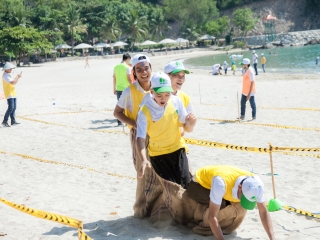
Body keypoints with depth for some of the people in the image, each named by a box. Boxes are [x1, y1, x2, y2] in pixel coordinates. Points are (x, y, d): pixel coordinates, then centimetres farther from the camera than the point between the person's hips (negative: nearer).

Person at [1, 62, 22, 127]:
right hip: (9, 94, -10)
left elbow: (14, 82, 21)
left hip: (13, 93, 10)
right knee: (11, 108, -15)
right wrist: (18, 77, -14)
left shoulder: (9, 75, 17)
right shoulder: (5, 75, -13)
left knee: (14, 108, 9)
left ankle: (13, 121, 13)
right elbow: (12, 82, -24)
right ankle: (4, 122, -11)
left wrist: (18, 77, 6)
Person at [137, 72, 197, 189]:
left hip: (177, 149, 2)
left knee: (186, 186, -1)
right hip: (158, 154, -2)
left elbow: (187, 129, -2)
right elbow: (140, 138, -25)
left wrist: (190, 125, -26)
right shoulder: (145, 111, -19)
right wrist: (144, 160, -40)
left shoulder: (176, 102, -10)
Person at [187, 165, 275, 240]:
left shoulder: (255, 182, -29)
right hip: (199, 183, -6)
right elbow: (212, 217, -44)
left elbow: (264, 212, -20)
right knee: (221, 204, -32)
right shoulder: (221, 182, -46)